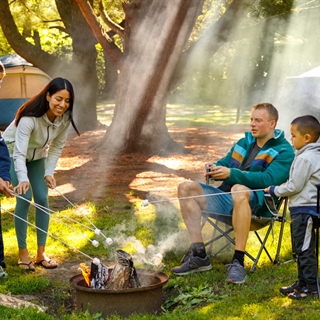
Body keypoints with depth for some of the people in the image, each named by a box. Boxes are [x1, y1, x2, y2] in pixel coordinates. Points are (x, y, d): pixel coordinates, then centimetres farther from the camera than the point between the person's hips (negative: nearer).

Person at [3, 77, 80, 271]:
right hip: (13, 153, -5)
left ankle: (41, 253, 6)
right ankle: (23, 254, -2)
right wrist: (23, 179, -58)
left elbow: (57, 146, -7)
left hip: (37, 156, 5)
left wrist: (49, 172, -14)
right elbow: (19, 153, -43)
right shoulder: (30, 117, -38)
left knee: (42, 199, -3)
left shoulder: (65, 118, -22)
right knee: (24, 199, -14)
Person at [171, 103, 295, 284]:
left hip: (256, 205, -8)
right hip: (226, 200, 8)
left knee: (239, 190, -41)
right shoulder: (244, 142, 21)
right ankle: (199, 256, -14)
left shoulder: (284, 151, -2)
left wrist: (231, 174, -24)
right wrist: (215, 168, 0)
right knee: (186, 188, -8)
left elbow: (268, 179, -18)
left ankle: (238, 262, -39)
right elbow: (225, 163, 27)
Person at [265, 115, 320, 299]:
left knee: (304, 249, -3)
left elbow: (294, 186, -17)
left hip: (304, 209, -11)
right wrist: (279, 190, 17)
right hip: (304, 208, 11)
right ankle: (303, 282, 25)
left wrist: (274, 190, -4)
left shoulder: (305, 158, -19)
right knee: (301, 248, 17)